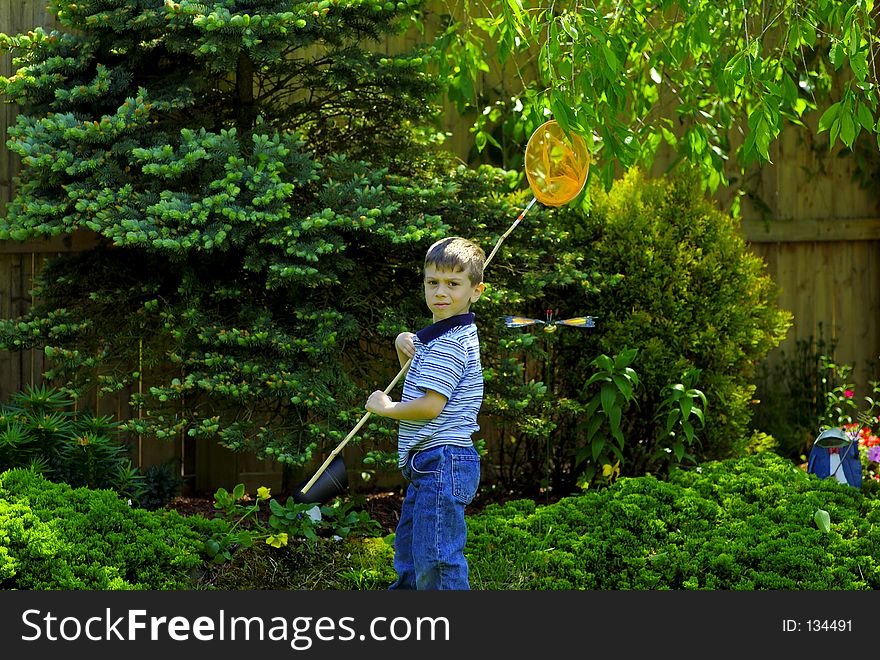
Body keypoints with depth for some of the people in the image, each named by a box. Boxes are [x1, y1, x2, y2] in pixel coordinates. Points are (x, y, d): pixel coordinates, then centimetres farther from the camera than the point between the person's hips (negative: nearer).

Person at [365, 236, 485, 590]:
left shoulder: (450, 343, -16)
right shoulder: (439, 337, 17)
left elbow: (430, 406, -22)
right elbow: (421, 384, 32)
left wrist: (385, 407, -5)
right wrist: (407, 349, 12)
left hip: (442, 465, -11)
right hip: (428, 467, 11)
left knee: (437, 561, -11)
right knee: (409, 554, 22)